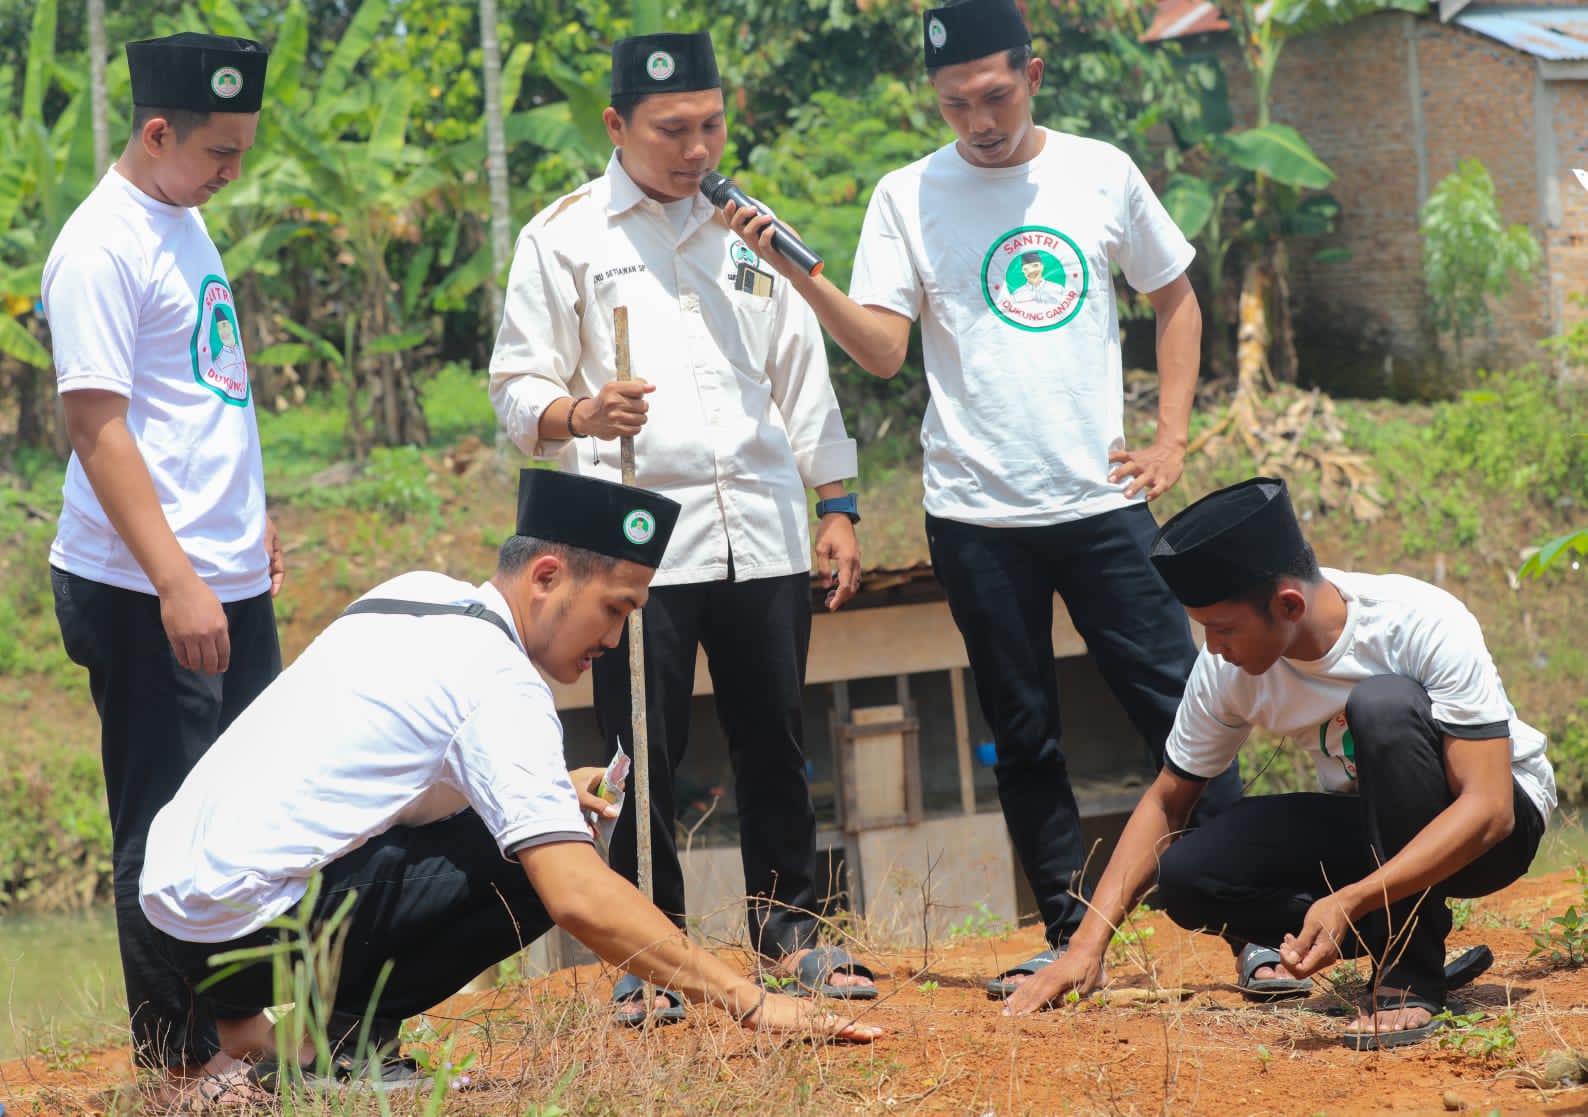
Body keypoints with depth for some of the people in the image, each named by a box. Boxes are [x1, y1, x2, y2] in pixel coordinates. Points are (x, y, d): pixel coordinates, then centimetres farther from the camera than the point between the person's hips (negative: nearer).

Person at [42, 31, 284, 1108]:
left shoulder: (186, 223, 13)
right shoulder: (102, 247, -15)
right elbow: (98, 426, -20)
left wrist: (250, 516, 24)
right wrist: (176, 584, -24)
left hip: (231, 580, 9)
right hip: (146, 596, -9)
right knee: (168, 824, -3)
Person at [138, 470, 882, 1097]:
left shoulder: (416, 593, 13)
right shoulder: (495, 681, -13)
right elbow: (581, 900, -22)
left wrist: (541, 791, 17)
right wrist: (749, 1004, -21)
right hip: (249, 922, -9)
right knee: (530, 873, -11)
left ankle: (265, 1022, 11)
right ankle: (332, 1033, -8)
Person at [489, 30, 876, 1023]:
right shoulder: (565, 236, 3)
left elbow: (801, 374, 17)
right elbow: (517, 387, 0)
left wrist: (837, 506, 11)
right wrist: (579, 414, -22)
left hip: (761, 531, 4)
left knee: (776, 745, 7)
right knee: (646, 755, -2)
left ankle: (788, 927, 21)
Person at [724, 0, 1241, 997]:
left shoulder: (1101, 174, 5)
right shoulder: (907, 197, 1)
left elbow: (1176, 299, 16)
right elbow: (885, 350, -7)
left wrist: (1171, 439, 7)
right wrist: (802, 278, -24)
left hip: (1102, 500, 0)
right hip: (978, 514, 0)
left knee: (1178, 707, -3)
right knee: (1024, 737, 6)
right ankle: (1072, 937, 14)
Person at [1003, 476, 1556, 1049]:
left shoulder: (1423, 625, -28)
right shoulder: (1228, 670, -13)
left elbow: (1488, 809, -34)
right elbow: (1166, 802, -1)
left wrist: (1349, 901, -45)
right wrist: (1087, 946, -12)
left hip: (1498, 828, -5)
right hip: (1368, 827, 5)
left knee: (1383, 704, -35)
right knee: (1186, 877, -20)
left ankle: (1410, 979, -26)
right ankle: (1419, 942, -6)